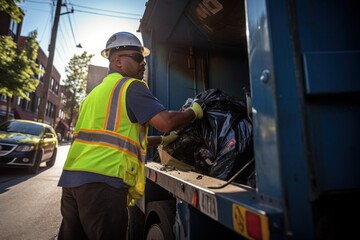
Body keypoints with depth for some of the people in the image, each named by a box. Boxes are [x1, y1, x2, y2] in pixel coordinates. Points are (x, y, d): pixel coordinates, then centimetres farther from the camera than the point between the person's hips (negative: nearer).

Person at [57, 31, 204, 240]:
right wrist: (194, 111, 5)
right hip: (102, 180, -9)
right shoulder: (131, 86, -4)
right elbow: (166, 121, -16)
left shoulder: (98, 91, 25)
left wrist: (163, 140, 28)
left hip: (73, 177, 9)